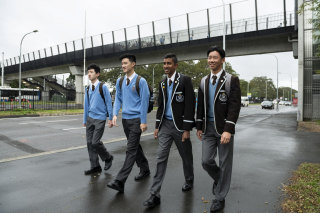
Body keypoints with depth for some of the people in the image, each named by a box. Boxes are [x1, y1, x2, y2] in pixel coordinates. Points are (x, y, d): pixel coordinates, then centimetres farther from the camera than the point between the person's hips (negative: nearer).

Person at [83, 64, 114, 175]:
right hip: (90, 118, 6)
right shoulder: (88, 89, 10)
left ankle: (108, 158, 17)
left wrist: (110, 119, -7)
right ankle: (95, 167, 16)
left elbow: (109, 103, -6)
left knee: (95, 142, -10)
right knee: (89, 142, 4)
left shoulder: (103, 87, -7)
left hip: (100, 119, -6)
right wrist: (84, 120, 17)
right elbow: (86, 105, 16)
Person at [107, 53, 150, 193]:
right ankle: (145, 170, 34)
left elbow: (144, 102, -8)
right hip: (125, 119, 6)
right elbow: (118, 99, 13)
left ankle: (120, 181, -7)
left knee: (131, 150, -7)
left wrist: (143, 121, -11)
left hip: (136, 119, -6)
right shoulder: (120, 81, 9)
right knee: (135, 147, 16)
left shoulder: (141, 81, -7)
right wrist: (115, 114, -3)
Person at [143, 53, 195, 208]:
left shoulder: (184, 80, -8)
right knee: (161, 158, 0)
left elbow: (190, 105, -12)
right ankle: (155, 194, 5)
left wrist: (187, 129, -15)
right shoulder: (162, 83, 10)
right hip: (165, 125, 4)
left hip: (179, 125, -4)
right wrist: (157, 126, 10)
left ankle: (189, 181, 40)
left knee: (186, 156, 13)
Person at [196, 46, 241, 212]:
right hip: (208, 128, 4)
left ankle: (220, 197, 23)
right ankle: (219, 179, 38)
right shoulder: (204, 81, 9)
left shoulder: (231, 80, -7)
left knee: (224, 163, 6)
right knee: (206, 161, 5)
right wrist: (199, 127, 10)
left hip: (224, 128, -4)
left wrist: (228, 130, -22)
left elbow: (235, 106, -14)